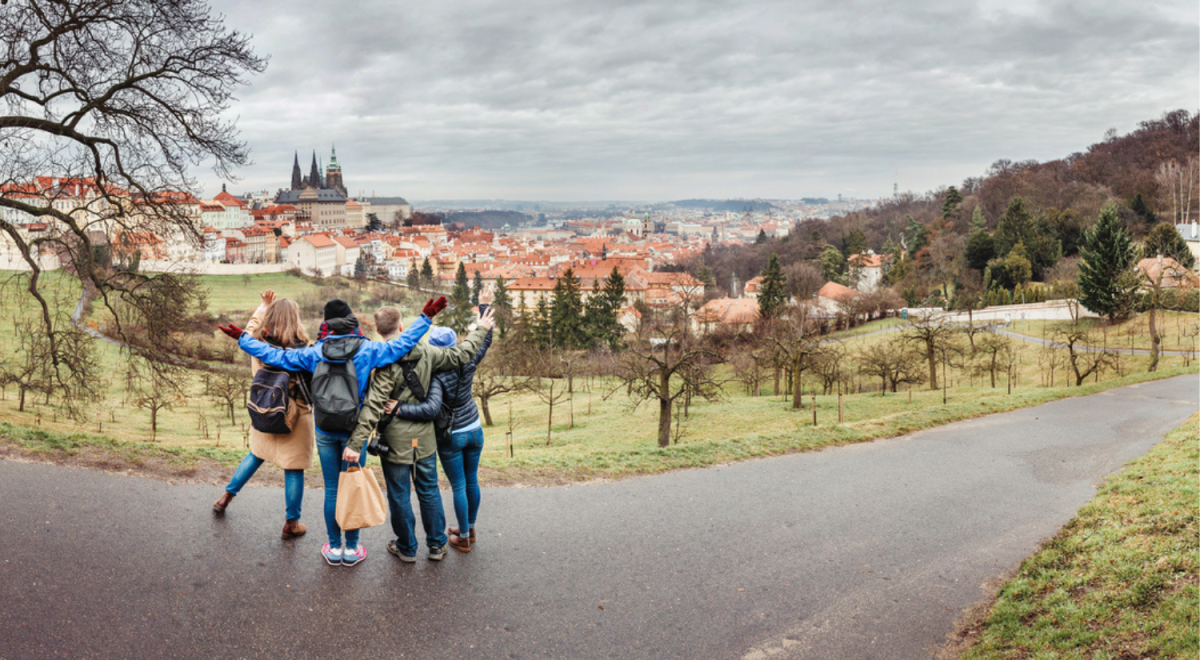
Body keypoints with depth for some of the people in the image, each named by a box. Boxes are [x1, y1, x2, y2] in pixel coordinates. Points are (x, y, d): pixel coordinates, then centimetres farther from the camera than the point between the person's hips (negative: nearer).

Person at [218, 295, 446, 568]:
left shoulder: (314, 353, -3)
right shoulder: (367, 350, -9)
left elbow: (273, 355, 2)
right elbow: (403, 344, -13)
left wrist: (242, 338, 14)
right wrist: (426, 317, -7)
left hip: (325, 431, 2)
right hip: (354, 431, -2)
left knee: (332, 490, 12)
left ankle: (334, 548, 21)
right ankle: (351, 549, 18)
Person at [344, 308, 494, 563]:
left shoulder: (388, 364, -19)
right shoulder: (427, 353, -8)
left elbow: (373, 407, -22)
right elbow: (462, 353, 3)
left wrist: (356, 443, -22)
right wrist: (481, 330, 19)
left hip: (396, 440, -4)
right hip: (424, 437, 4)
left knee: (399, 495, 11)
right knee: (429, 491, 17)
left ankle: (406, 548, 24)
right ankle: (437, 545, 27)